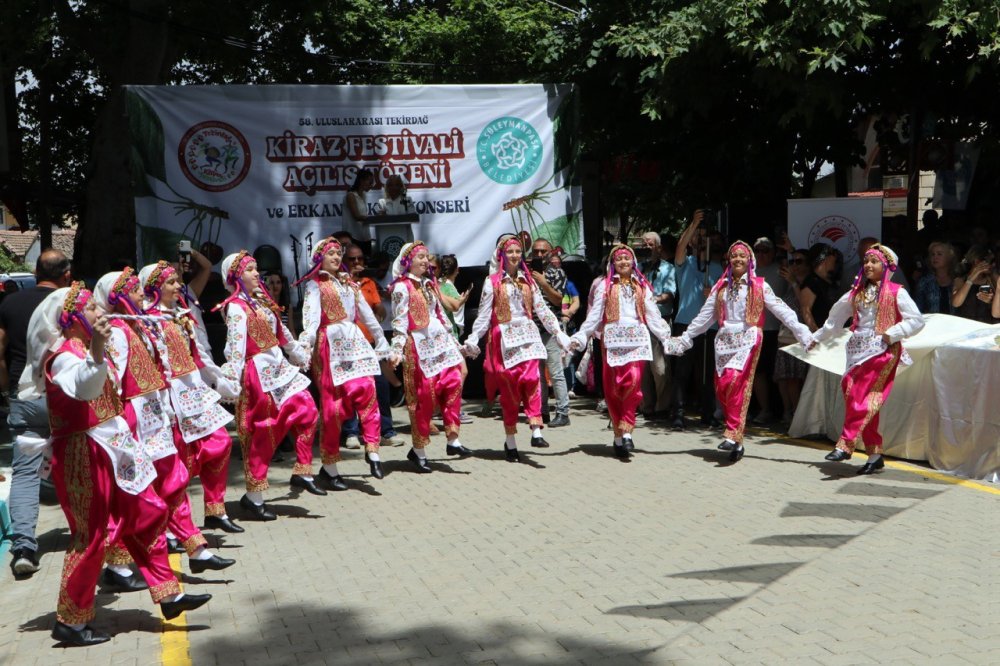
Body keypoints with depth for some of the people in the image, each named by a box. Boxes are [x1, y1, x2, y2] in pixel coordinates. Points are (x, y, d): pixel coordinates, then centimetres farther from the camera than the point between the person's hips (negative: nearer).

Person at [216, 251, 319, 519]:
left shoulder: (261, 300, 14)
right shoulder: (236, 306, -12)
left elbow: (282, 332, 23)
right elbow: (235, 344, -23)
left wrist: (299, 354, 28)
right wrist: (232, 378, -31)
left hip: (278, 366, 8)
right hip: (258, 372, -8)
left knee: (307, 410, -1)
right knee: (263, 434, -2)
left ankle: (302, 473, 11)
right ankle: (254, 497, 9)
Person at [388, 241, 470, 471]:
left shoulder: (429, 283, 17)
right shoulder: (402, 287, -5)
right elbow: (399, 321, -12)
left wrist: (453, 341, 21)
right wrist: (397, 349, -21)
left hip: (439, 340, 7)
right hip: (418, 344, -7)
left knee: (454, 382, -6)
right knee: (423, 396, -4)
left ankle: (453, 441, 1)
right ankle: (418, 450, 7)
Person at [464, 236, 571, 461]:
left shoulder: (528, 281, 13)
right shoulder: (493, 282, 4)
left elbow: (543, 310, 12)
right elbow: (484, 314, 2)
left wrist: (559, 334, 7)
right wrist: (473, 339, -6)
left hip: (527, 335, 2)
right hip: (504, 338, -2)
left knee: (531, 378, -20)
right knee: (509, 389, -1)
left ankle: (536, 431, -21)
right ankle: (510, 442, 8)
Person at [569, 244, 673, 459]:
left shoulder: (642, 287, 17)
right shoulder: (605, 286, 13)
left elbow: (653, 316, 12)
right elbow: (594, 316, 7)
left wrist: (666, 338, 3)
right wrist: (580, 336, -5)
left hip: (636, 339, 0)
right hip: (613, 339, 0)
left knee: (634, 381, -18)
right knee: (613, 386, -2)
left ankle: (626, 431, -17)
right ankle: (619, 434, 6)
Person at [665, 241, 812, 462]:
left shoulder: (759, 286, 5)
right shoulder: (721, 286, 15)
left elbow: (781, 310, 0)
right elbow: (705, 316, 18)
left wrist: (803, 334, -7)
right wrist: (684, 338, 17)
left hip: (747, 338, -4)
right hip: (724, 339, 4)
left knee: (735, 382, -21)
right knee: (721, 388, -3)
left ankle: (733, 435, -16)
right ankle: (735, 436, 9)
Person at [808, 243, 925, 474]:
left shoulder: (895, 292, -1)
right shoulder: (857, 292, 16)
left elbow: (916, 320, -5)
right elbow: (835, 319, 26)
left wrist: (892, 334, -14)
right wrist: (815, 338, 30)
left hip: (881, 351, -6)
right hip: (858, 349, 6)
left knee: (861, 399, -15)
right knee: (859, 400, 1)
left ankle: (845, 444, -15)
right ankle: (875, 453, 6)